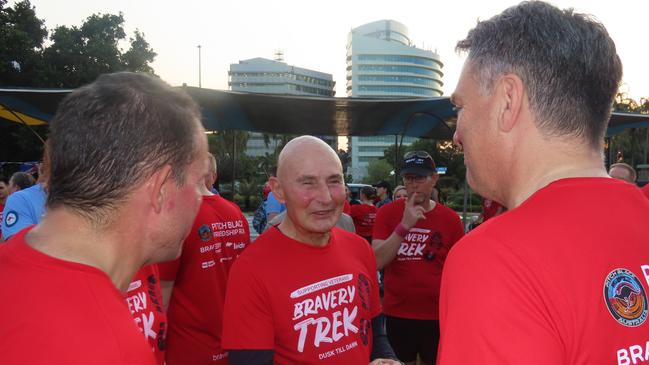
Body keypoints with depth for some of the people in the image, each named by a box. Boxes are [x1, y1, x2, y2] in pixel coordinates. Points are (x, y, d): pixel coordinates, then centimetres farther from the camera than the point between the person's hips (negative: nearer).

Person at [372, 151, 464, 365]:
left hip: (438, 315, 0)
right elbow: (377, 262, -15)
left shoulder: (450, 218, -5)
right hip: (397, 313, 1)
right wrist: (404, 225, -25)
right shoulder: (387, 213, -6)